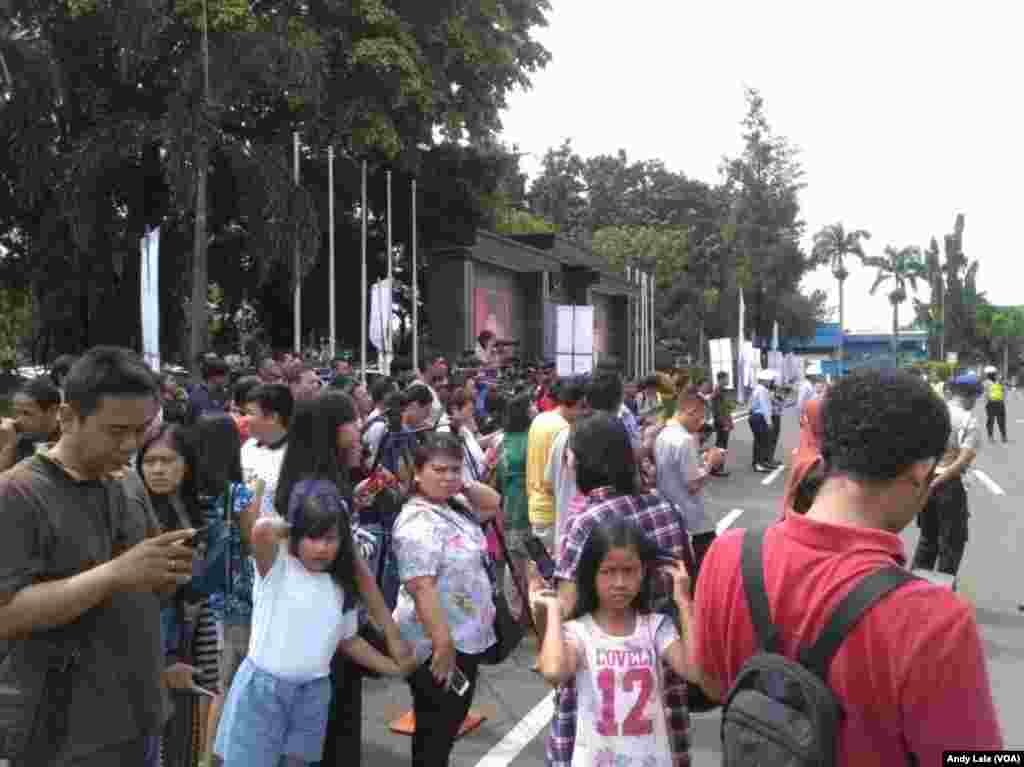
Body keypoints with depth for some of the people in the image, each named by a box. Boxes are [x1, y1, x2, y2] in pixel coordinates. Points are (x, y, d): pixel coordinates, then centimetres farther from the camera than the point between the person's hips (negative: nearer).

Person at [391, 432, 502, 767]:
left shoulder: (454, 506, 7)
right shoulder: (418, 522, -23)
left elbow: (493, 503, 17)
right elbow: (422, 589, -28)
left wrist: (464, 485, 0)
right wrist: (443, 644, -28)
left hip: (465, 639, 9)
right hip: (440, 646, -9)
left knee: (445, 726, 21)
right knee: (436, 731, 5)